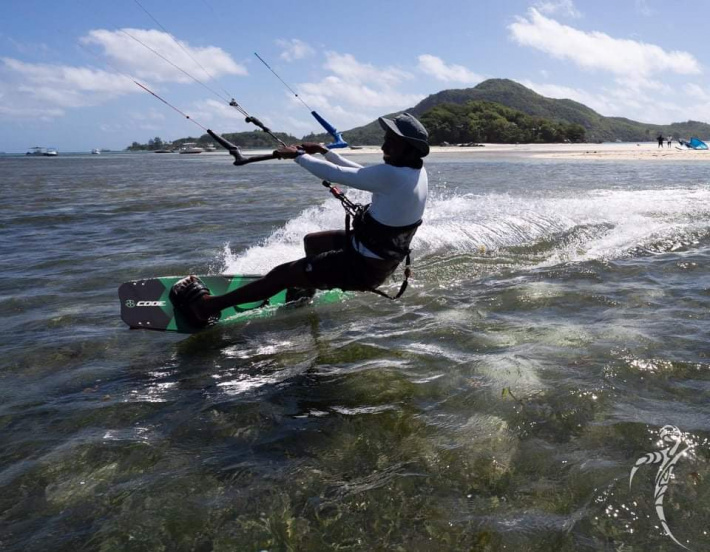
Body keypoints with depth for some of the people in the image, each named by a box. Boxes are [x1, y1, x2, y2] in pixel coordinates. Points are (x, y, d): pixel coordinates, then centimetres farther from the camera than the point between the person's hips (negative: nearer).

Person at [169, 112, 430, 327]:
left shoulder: (392, 175, -30)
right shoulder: (416, 170, 0)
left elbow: (335, 174, -23)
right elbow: (360, 173, 12)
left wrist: (298, 154, -9)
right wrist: (325, 152, 12)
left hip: (363, 267, -9)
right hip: (384, 256, 9)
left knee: (282, 274, -6)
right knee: (311, 241, 28)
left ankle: (205, 307, 1)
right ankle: (305, 291, 52)